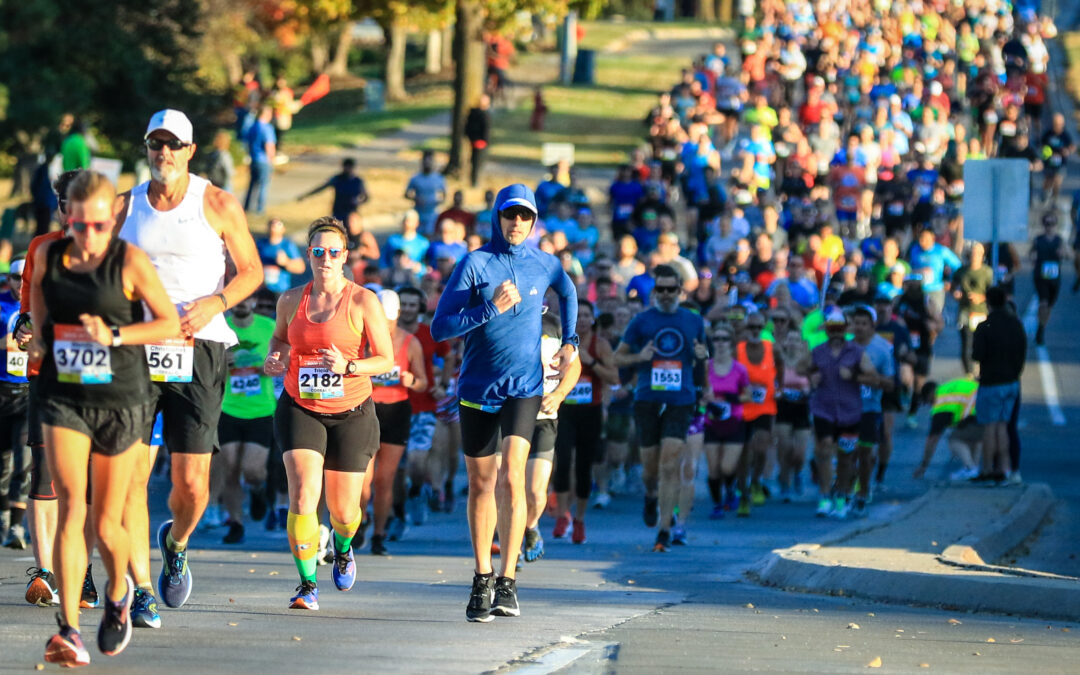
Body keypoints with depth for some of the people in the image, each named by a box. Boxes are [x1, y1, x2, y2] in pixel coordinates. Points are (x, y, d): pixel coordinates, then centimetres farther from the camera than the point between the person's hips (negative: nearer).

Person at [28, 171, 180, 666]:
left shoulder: (130, 262, -10)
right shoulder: (48, 256, 0)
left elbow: (170, 323, -6)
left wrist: (114, 335, -18)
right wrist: (41, 334, 7)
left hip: (120, 401, -2)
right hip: (63, 399, 2)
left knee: (106, 524, 5)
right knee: (70, 506, -16)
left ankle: (118, 593, 40)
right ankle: (68, 630, -20)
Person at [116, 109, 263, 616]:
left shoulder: (218, 206, 3)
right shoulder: (124, 207, 9)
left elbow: (251, 270, 7)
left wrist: (214, 303, -11)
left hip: (197, 350, -1)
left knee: (192, 484, -3)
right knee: (130, 475, -10)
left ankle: (176, 542, 31)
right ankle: (141, 590, -2)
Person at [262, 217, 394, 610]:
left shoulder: (362, 302, -8)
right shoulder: (291, 300, 0)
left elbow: (386, 359, -7)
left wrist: (349, 366, -25)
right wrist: (275, 359, -1)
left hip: (351, 414, -1)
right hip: (300, 410, 1)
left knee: (344, 510, 6)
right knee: (302, 496, -18)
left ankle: (343, 548, 43)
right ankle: (307, 585, -8)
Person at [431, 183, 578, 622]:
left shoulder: (545, 265, 3)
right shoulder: (474, 264, -7)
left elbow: (568, 293, 28)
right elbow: (439, 328, -13)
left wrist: (569, 343, 21)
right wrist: (491, 309, -22)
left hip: (524, 388, 0)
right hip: (477, 388, 0)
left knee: (511, 477, -17)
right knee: (481, 484, 8)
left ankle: (507, 584, -17)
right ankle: (482, 579, 22)